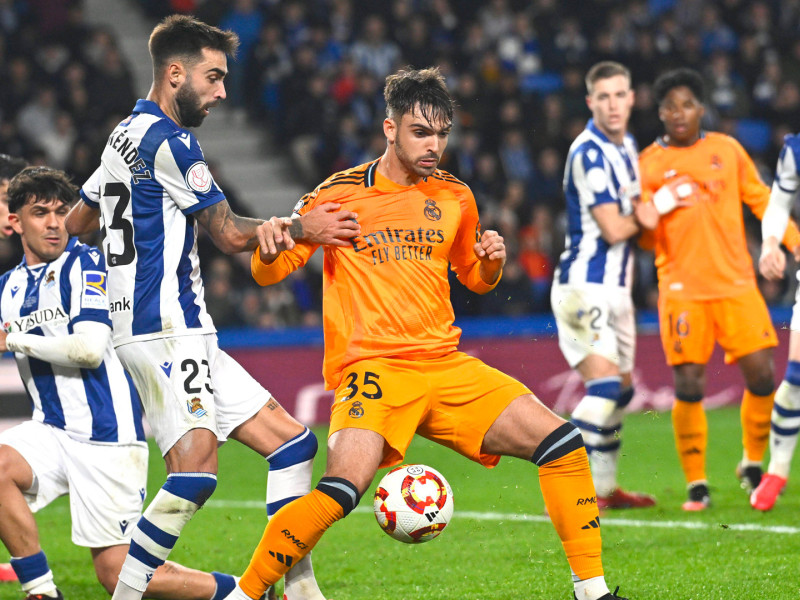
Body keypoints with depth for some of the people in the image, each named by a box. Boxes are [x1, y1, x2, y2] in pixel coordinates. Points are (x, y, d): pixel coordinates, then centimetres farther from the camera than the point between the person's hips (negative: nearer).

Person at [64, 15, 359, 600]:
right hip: (165, 329, -11)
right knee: (195, 471, -22)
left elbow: (75, 222, 30)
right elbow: (230, 234, -7)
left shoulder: (126, 133, 19)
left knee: (292, 441, 7)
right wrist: (298, 228, 1)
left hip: (186, 334, 11)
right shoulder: (168, 140, -11)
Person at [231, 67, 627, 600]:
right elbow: (267, 273, 3)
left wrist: (492, 261, 5)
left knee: (563, 443, -7)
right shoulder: (341, 194, 0)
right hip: (372, 367, -5)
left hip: (446, 366, 5)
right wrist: (271, 244, -21)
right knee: (341, 491, -29)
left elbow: (475, 278, 29)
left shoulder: (454, 198, 13)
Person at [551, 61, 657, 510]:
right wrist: (645, 215, 0)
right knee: (604, 385, -20)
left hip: (615, 287, 9)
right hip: (585, 285, -9)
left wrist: (640, 208, 0)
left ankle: (606, 488, 25)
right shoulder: (590, 153, -17)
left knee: (622, 389, 14)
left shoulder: (627, 146, 12)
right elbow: (612, 228, -20)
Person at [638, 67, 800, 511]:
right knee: (688, 387, -9)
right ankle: (696, 484, 4)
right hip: (682, 289, -2)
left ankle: (752, 465, 18)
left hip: (736, 284, 2)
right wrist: (658, 205, -15)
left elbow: (762, 202, 15)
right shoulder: (648, 164, 4)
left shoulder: (727, 150, 9)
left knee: (761, 376, -4)